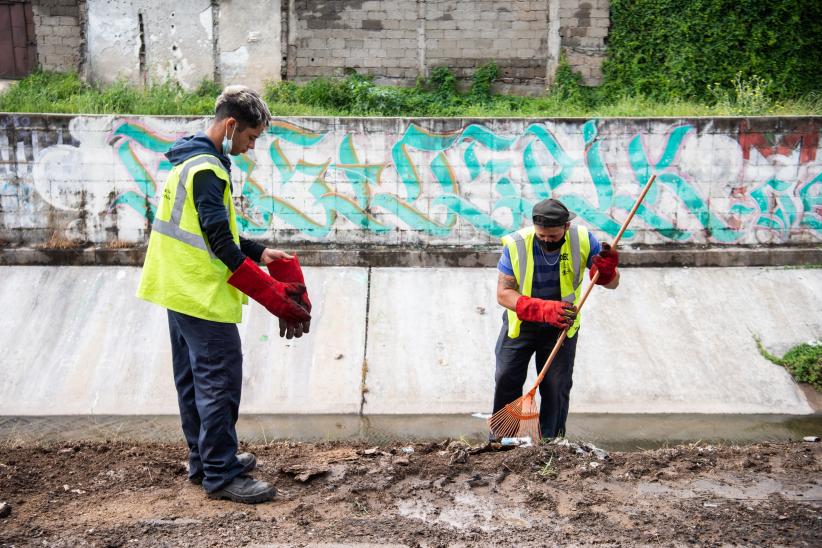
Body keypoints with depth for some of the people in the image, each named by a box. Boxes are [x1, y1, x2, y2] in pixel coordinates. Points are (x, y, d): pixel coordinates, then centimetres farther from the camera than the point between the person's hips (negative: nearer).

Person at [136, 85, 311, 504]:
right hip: (204, 296, -11)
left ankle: (205, 460, 28)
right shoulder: (207, 169, -18)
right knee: (220, 381, -4)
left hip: (181, 290, 11)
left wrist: (258, 252, 9)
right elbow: (220, 245, -22)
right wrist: (273, 295, -17)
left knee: (194, 379, 16)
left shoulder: (191, 160, 13)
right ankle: (221, 476, 3)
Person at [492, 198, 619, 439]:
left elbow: (611, 283, -9)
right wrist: (544, 309, -38)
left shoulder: (582, 240, -18)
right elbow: (503, 292, -23)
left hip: (562, 326, 1)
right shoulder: (516, 245, -23)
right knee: (506, 383, 5)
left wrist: (606, 270, -35)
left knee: (556, 389, 5)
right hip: (520, 325, 0)